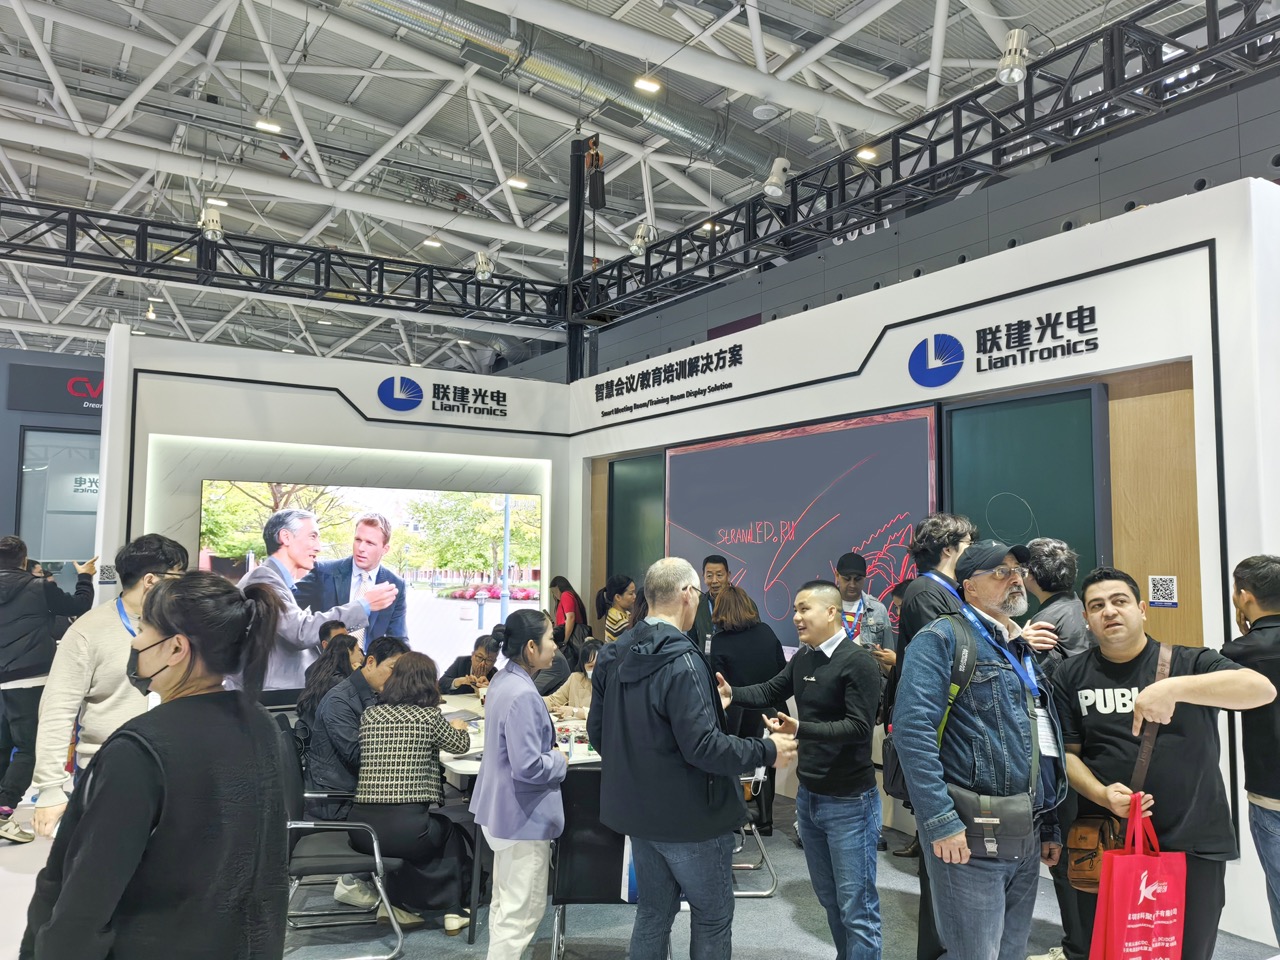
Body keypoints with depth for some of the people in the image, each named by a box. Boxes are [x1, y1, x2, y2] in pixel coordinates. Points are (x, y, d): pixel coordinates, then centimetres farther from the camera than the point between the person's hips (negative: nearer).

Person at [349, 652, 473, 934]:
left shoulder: (369, 715, 7)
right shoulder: (429, 717, -4)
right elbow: (461, 745, 13)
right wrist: (459, 728, 38)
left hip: (361, 829, 4)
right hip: (405, 829, -4)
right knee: (449, 831, 29)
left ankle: (398, 902, 26)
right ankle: (451, 910, 27)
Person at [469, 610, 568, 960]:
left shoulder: (504, 679, 4)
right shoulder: (523, 695, -27)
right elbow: (528, 767, -29)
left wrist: (545, 723, 6)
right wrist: (560, 762, -12)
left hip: (503, 808, 10)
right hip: (523, 814, -10)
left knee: (505, 902, 22)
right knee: (522, 911, 2)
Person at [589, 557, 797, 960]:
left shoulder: (615, 655, 2)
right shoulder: (681, 660, -24)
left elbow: (597, 731, 9)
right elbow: (702, 746, -27)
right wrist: (767, 751, -15)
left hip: (639, 808, 8)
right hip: (689, 813, -8)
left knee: (654, 911, 20)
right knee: (712, 917, 10)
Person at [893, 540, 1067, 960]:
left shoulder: (1024, 652, 18)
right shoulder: (943, 639, -9)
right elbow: (913, 729, -19)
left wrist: (1049, 827, 20)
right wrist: (940, 822, -23)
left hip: (1027, 841, 8)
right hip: (970, 837, -8)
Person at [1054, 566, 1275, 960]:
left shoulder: (1189, 663, -1)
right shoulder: (1071, 676, 5)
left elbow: (1262, 689, -18)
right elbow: (1067, 752, 4)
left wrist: (1174, 688, -30)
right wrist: (1101, 794, -15)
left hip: (1193, 847, -1)